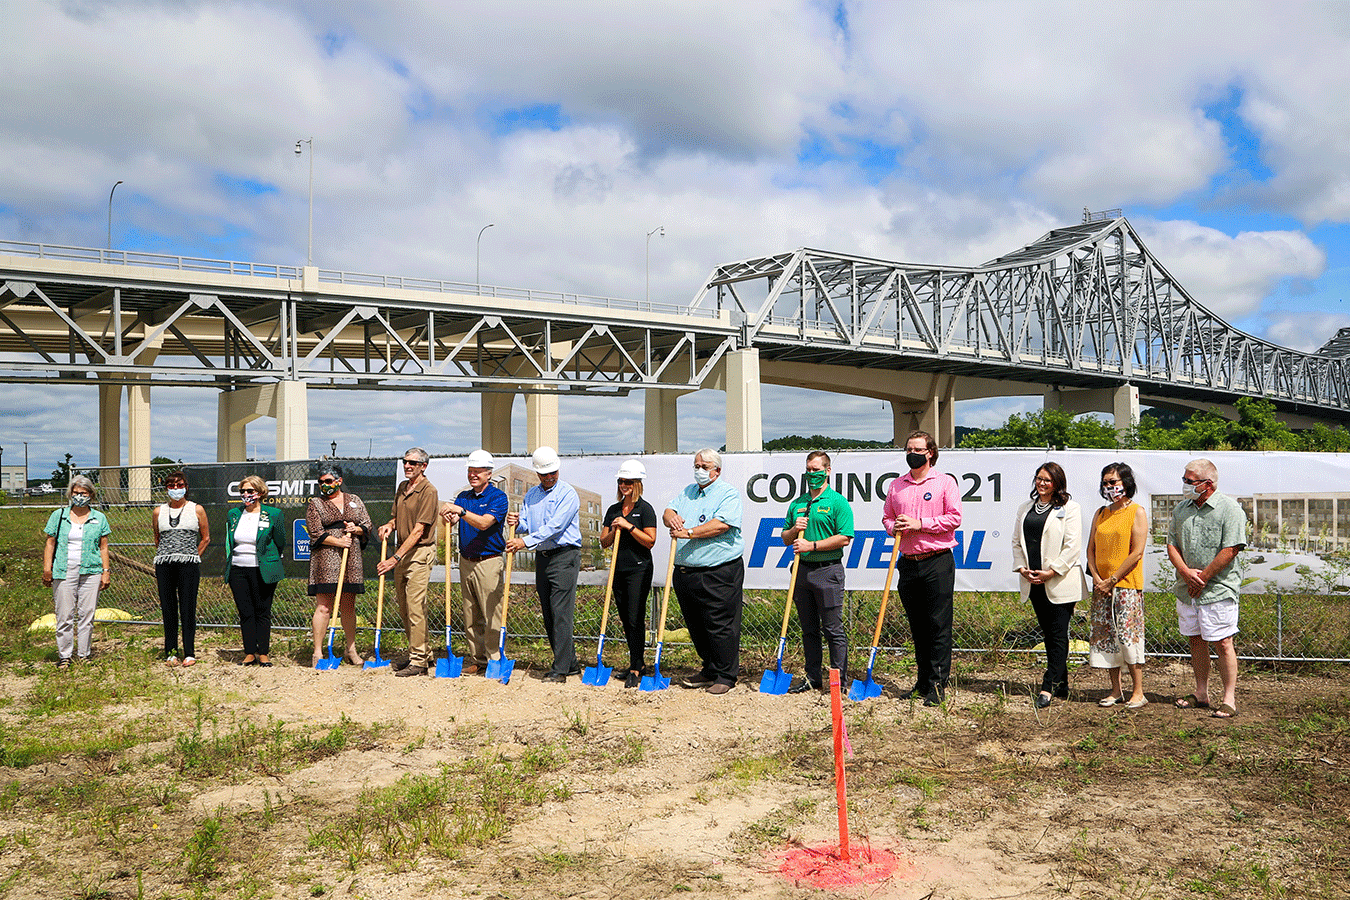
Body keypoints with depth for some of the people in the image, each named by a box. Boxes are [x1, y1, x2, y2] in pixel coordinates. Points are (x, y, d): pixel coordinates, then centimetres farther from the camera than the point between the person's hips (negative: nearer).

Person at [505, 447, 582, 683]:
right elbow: (527, 526, 13)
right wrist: (517, 524, -10)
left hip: (564, 557, -7)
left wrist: (526, 542, -23)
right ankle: (570, 663, 19)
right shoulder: (531, 495, 15)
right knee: (548, 615, 9)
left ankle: (560, 669, -9)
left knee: (561, 613, -10)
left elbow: (555, 526, -18)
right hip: (542, 557, 7)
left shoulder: (567, 494, -8)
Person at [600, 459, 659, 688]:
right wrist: (614, 531, -7)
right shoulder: (613, 510, 13)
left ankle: (636, 670, -7)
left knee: (636, 619, -9)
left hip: (639, 570, -6)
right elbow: (604, 542, 13)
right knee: (625, 619, 10)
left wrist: (629, 526, -17)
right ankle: (635, 663, 22)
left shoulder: (645, 509, -5)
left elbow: (650, 541, -11)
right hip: (619, 569, 7)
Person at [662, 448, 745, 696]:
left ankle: (726, 676, 7)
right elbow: (668, 511, 11)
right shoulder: (687, 492, 19)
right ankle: (709, 670, 27)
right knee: (696, 626, 14)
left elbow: (721, 525, -17)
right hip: (685, 571, 7)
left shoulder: (729, 494, -4)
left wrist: (689, 532, -18)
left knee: (720, 626, -4)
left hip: (718, 573, -7)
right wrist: (672, 518, -12)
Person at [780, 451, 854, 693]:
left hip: (828, 570, -6)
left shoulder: (838, 502, -3)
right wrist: (794, 530, -4)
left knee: (833, 629, -2)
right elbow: (785, 538, 18)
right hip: (802, 570, 6)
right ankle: (812, 678, 20)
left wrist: (812, 545, -15)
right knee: (809, 628, 11)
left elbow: (844, 538, -12)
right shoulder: (797, 504, 14)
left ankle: (840, 680, 5)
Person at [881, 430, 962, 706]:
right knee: (917, 626, 10)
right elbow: (886, 517, 20)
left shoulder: (944, 482, 0)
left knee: (939, 625, -5)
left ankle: (938, 685, -1)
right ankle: (923, 682, 18)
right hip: (908, 562, 5)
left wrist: (920, 524, -13)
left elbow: (954, 518, -7)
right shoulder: (896, 486, 14)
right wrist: (893, 527, -3)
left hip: (938, 562, -5)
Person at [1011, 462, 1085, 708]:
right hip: (1034, 583, 6)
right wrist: (1022, 568, 0)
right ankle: (1061, 686, 17)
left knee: (1058, 635, -6)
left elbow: (1072, 546, -8)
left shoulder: (1069, 509, -2)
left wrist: (1052, 572, -14)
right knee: (1048, 633, 10)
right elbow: (1016, 542, 16)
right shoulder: (1025, 508, 16)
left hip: (1059, 583, -6)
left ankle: (1048, 687, -8)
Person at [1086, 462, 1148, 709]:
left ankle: (1138, 692, 0)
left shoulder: (1137, 512, -3)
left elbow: (1137, 553, -10)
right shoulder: (1101, 514, 13)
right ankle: (1116, 689, 15)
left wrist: (1112, 580, -11)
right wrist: (1096, 577, -3)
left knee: (1128, 635, -8)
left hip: (1127, 585, -6)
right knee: (1105, 636, 6)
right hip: (1101, 586, 6)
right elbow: (1091, 548, 12)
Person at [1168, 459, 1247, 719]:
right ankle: (1201, 694, 22)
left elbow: (1230, 550, -14)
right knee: (1196, 640, 12)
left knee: (1222, 643, -4)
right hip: (1187, 590, 6)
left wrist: (1203, 578, -13)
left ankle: (1229, 699, 4)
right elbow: (1172, 545, 9)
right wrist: (1186, 572, -8)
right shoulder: (1181, 509, 11)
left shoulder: (1229, 509, -8)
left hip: (1218, 590, -6)